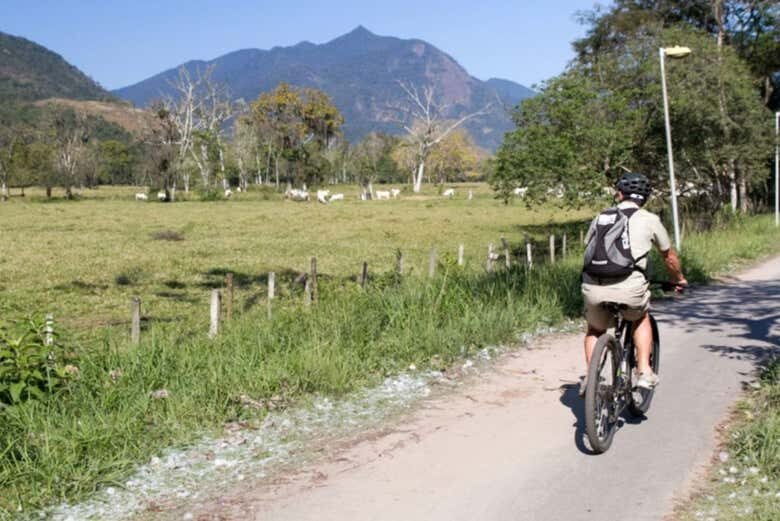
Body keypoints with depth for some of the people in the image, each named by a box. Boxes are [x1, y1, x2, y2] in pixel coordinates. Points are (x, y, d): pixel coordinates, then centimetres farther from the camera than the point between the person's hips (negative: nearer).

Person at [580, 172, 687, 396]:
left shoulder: (601, 217, 19)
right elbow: (669, 257, 25)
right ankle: (644, 372, 23)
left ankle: (590, 376, 14)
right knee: (641, 318, 32)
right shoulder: (649, 219, 13)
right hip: (628, 289, -2)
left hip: (593, 289, 2)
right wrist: (678, 279, 45)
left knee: (595, 329, 31)